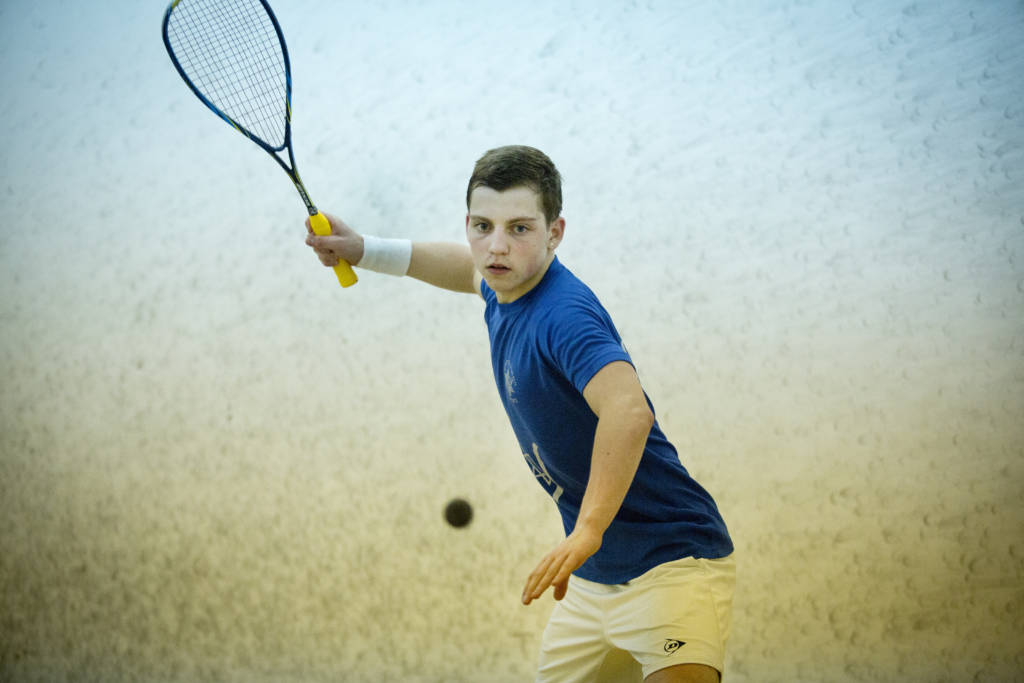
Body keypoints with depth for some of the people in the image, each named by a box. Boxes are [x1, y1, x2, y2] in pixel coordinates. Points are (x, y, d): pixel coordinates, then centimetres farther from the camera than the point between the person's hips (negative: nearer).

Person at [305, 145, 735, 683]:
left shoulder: (563, 315, -23)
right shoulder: (505, 290, 5)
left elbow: (629, 414, -41)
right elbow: (472, 272, 32)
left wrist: (588, 532, -46)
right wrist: (363, 250, 27)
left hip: (673, 561, -9)